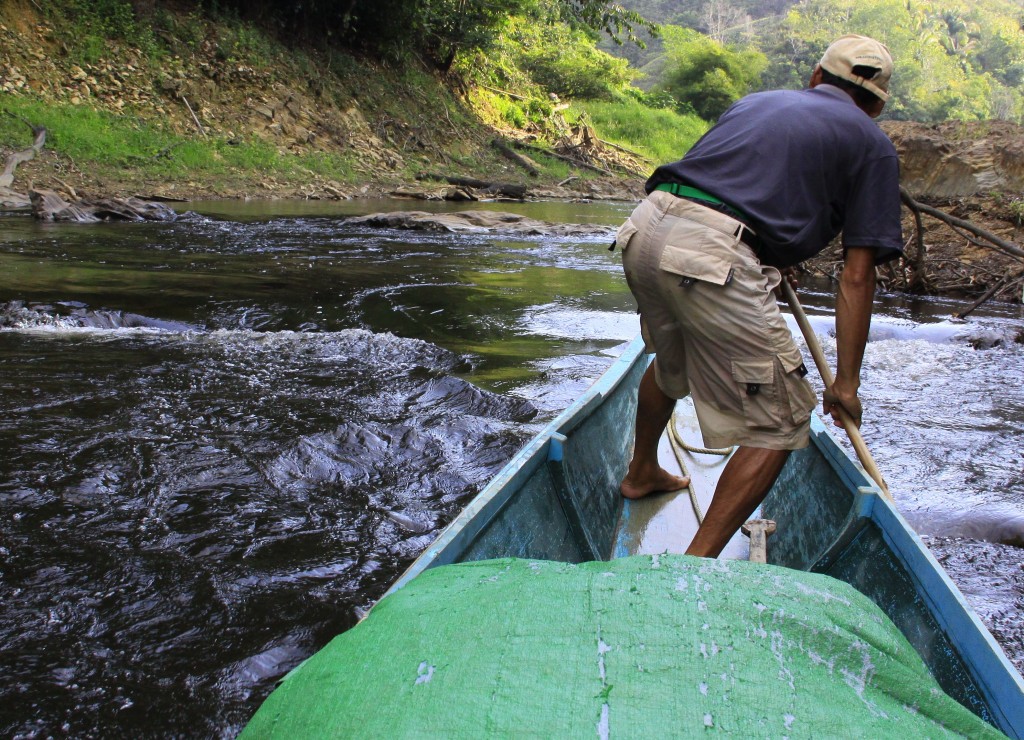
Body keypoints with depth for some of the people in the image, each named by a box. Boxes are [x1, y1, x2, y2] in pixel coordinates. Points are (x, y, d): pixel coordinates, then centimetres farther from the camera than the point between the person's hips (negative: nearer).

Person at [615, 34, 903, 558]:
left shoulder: (758, 99, 29)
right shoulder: (873, 146, 14)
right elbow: (856, 276, 8)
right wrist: (846, 382, 13)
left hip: (646, 226, 7)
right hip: (712, 257, -7)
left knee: (672, 363, 35)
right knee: (780, 423, 6)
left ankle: (641, 473, 56)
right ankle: (697, 566, 2)